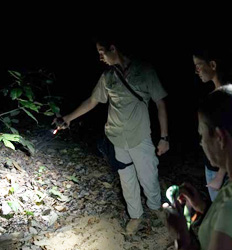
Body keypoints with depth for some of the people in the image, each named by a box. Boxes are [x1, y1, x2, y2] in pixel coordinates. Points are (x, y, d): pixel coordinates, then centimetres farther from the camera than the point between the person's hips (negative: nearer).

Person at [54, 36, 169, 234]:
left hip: (140, 138, -3)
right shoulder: (107, 76, 2)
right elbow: (92, 101, 15)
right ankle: (135, 215, 36)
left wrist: (164, 137, -9)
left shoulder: (145, 71, -9)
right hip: (116, 140, 3)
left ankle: (155, 206, 40)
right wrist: (69, 118, 16)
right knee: (127, 181, 14)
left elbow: (160, 103, -6)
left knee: (148, 179, 9)